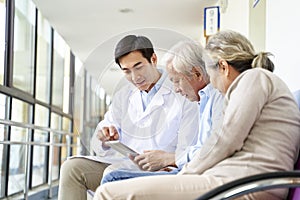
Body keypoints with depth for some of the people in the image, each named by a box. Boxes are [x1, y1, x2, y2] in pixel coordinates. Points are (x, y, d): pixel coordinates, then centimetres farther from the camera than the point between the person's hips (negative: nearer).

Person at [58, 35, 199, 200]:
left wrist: (167, 158, -29)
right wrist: (106, 139, -10)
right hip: (119, 163, 6)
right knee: (72, 167, -16)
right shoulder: (122, 96, 18)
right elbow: (99, 147, 15)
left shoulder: (181, 96, -1)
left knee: (114, 172, -34)